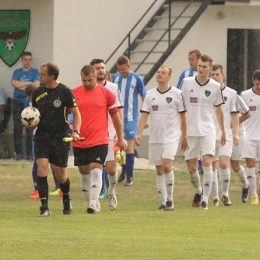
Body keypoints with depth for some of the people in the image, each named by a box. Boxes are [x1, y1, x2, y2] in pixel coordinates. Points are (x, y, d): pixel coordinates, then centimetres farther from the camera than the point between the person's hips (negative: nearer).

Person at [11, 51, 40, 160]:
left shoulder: (35, 72, 5)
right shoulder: (17, 72, 11)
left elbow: (36, 85, -8)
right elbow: (14, 83, -6)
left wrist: (21, 85, -5)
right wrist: (29, 83, -8)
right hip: (17, 103, 2)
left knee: (30, 129, -5)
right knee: (17, 128, 0)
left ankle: (30, 153, -1)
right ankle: (18, 152, 5)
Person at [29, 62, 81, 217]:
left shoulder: (65, 92, -7)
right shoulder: (38, 93, 4)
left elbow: (76, 113, -2)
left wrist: (76, 131, -16)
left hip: (60, 138, -2)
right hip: (42, 136, 2)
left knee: (61, 174, 6)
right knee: (42, 167, -17)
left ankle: (66, 200, 37)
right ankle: (44, 207, -14)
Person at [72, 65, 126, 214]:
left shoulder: (106, 93, -1)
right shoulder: (74, 93, 3)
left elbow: (115, 116, 6)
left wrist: (121, 138, 9)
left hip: (99, 141, -3)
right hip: (79, 142, 3)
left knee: (96, 172, -14)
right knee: (84, 173, 9)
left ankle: (93, 204, -19)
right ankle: (91, 202, 22)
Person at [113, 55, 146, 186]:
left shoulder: (136, 79, -7)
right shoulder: (116, 78, 4)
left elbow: (144, 98, -2)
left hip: (130, 118, -4)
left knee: (129, 147, -3)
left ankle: (130, 176, 4)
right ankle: (124, 170, 28)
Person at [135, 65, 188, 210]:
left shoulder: (177, 94, -2)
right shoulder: (150, 95, 6)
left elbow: (183, 116, 3)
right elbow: (144, 115, 3)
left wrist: (184, 137, 3)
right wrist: (139, 134, -10)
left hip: (171, 137, -4)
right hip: (155, 138, 4)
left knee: (166, 166, -19)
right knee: (159, 170, 6)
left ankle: (170, 199, -8)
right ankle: (163, 202, 12)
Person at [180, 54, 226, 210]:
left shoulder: (215, 86, -1)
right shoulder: (187, 83, -1)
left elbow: (218, 109, 12)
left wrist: (223, 131, 16)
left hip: (208, 130, -1)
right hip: (190, 131, 1)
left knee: (207, 162, -18)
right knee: (191, 167, 5)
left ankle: (205, 199, -15)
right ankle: (198, 191, 34)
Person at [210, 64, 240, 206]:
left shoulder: (231, 93, 5)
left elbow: (235, 115, 6)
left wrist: (235, 134, -1)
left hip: (226, 135, -1)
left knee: (224, 164, -15)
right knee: (212, 167, 2)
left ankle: (225, 195, 0)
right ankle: (215, 197, 10)